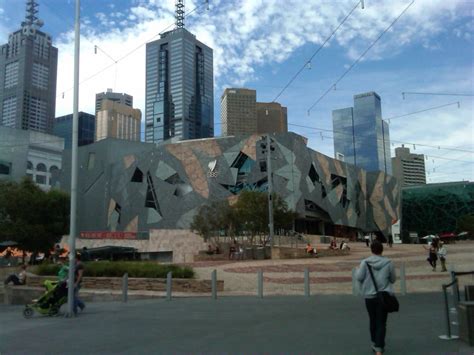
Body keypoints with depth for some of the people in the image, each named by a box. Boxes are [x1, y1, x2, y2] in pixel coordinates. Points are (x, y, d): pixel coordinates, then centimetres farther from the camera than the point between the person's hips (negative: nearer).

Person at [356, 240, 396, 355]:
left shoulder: (365, 262, -8)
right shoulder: (388, 263, -5)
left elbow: (359, 277, -11)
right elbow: (393, 279, 4)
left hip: (369, 295, 1)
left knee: (372, 320, 18)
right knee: (381, 322, 2)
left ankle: (375, 343, 31)